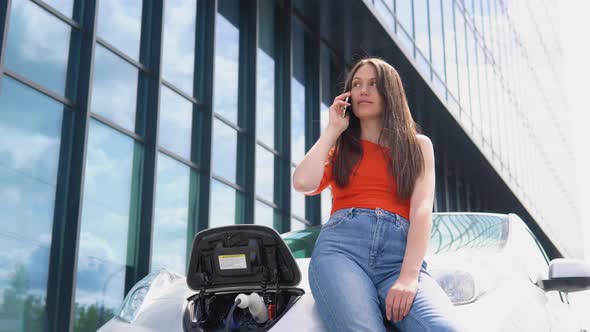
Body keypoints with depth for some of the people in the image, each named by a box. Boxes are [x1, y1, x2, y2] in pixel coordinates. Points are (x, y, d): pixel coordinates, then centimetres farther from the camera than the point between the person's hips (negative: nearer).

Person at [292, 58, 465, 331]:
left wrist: (408, 276, -13)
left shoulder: (418, 145, 21)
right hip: (341, 247, 0)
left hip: (399, 254, 0)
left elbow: (422, 211, 4)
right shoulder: (339, 147, 25)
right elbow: (303, 183, 2)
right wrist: (332, 130, 15)